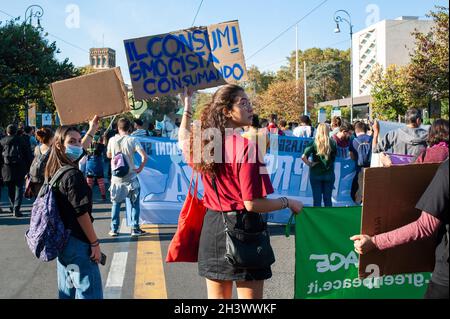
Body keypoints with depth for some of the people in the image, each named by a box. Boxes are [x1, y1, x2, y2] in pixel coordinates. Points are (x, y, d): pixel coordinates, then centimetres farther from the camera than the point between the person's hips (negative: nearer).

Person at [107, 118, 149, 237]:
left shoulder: (112, 140, -2)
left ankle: (114, 229, 16)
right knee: (135, 203, 10)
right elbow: (144, 156, -18)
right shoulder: (133, 140, -10)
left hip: (116, 177, 2)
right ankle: (135, 229, 9)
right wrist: (140, 168, -6)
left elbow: (108, 155, 15)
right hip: (130, 177, -2)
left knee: (116, 203, 15)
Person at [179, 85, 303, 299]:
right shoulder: (246, 147, -18)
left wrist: (187, 106, 32)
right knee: (250, 296, 5)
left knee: (217, 296, 17)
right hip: (243, 228, -7)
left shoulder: (203, 143, 2)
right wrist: (288, 202, -5)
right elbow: (253, 204, -19)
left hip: (213, 227, 7)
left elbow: (184, 138, 29)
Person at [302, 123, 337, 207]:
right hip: (329, 174, 1)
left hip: (315, 174, -1)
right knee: (328, 199, 12)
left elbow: (303, 157, -19)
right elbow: (335, 157, -2)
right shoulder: (332, 143, -7)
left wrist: (309, 163, -5)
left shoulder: (314, 142, -11)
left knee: (317, 199, 7)